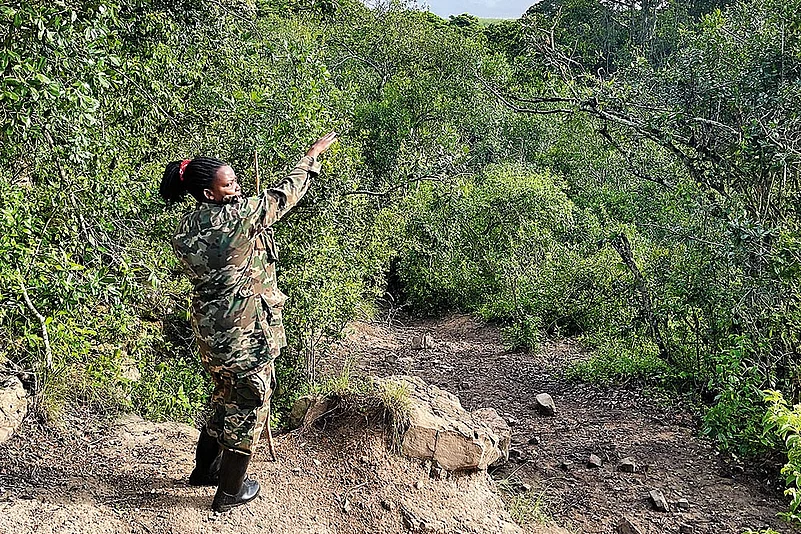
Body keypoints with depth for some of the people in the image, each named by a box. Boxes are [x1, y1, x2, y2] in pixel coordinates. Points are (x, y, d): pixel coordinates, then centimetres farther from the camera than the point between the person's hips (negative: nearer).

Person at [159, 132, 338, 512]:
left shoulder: (183, 230, 2)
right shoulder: (239, 215, -20)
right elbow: (283, 194, -8)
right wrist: (314, 153, 5)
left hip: (208, 329, 8)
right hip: (245, 333, -8)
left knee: (226, 399, 27)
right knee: (249, 406, 9)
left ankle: (204, 469, 42)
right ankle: (230, 492, 21)